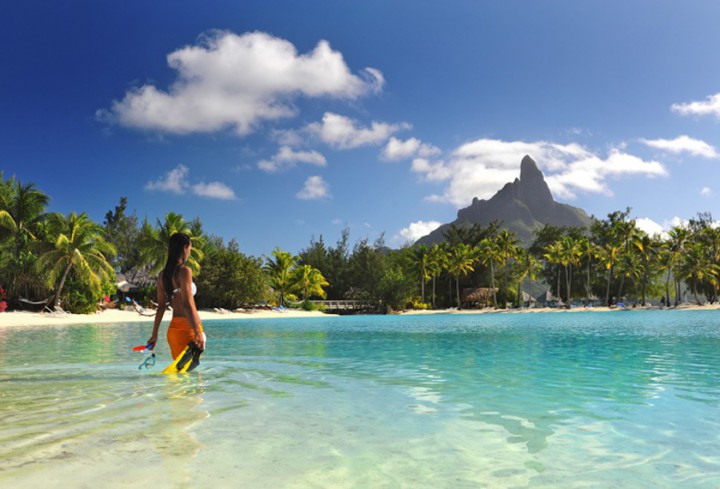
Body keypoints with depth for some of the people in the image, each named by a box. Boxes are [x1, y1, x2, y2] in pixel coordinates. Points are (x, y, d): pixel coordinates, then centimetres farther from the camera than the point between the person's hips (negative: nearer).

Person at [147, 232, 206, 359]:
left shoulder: (163, 274, 11)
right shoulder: (184, 271, -11)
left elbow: (161, 307, 13)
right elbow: (187, 304, -19)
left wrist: (154, 335, 17)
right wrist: (198, 332, -22)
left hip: (173, 327, 8)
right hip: (187, 327, -8)